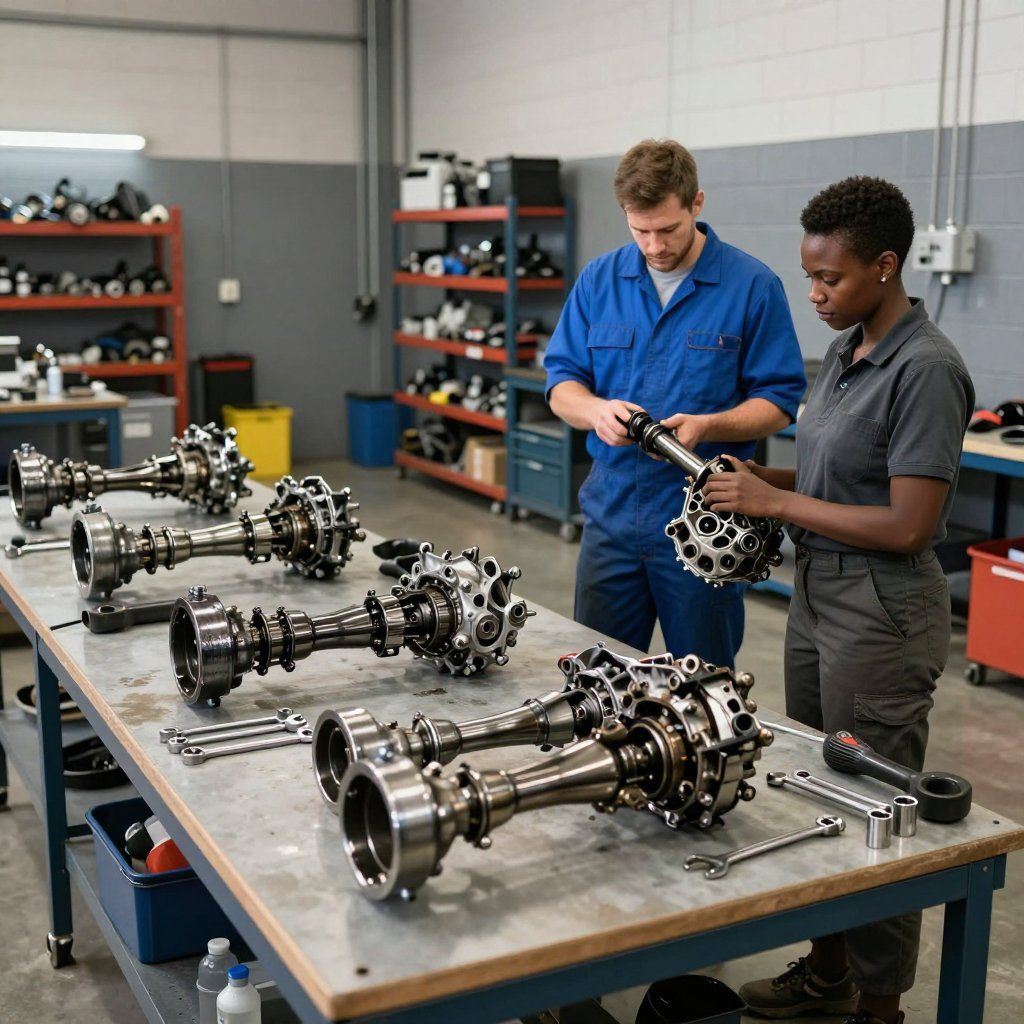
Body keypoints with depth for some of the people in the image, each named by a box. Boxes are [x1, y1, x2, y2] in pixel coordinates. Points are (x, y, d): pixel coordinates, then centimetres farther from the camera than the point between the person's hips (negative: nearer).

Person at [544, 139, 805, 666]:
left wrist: (706, 426, -22)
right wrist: (596, 410, -17)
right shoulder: (599, 279, 5)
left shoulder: (753, 286, -6)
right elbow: (561, 383, 5)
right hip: (612, 509, 3)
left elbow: (779, 401, -4)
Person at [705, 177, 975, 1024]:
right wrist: (765, 480, -1)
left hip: (880, 614, -9)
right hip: (818, 595, 9)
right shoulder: (846, 349, 9)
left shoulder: (925, 369, -19)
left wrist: (777, 502, -18)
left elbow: (907, 524, -23)